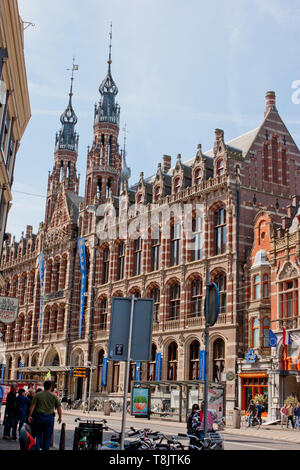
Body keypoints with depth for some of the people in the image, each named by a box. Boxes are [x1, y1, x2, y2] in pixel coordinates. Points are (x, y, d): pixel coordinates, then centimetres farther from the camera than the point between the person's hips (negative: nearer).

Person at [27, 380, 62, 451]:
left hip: (39, 417, 0)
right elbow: (59, 407, -1)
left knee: (38, 435, 12)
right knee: (47, 436, 10)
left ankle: (37, 448, -1)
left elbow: (32, 406, -3)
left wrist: (29, 416, 4)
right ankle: (45, 449, 11)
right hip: (50, 417, 0)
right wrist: (60, 417, 10)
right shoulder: (54, 396, 0)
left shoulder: (38, 395, -1)